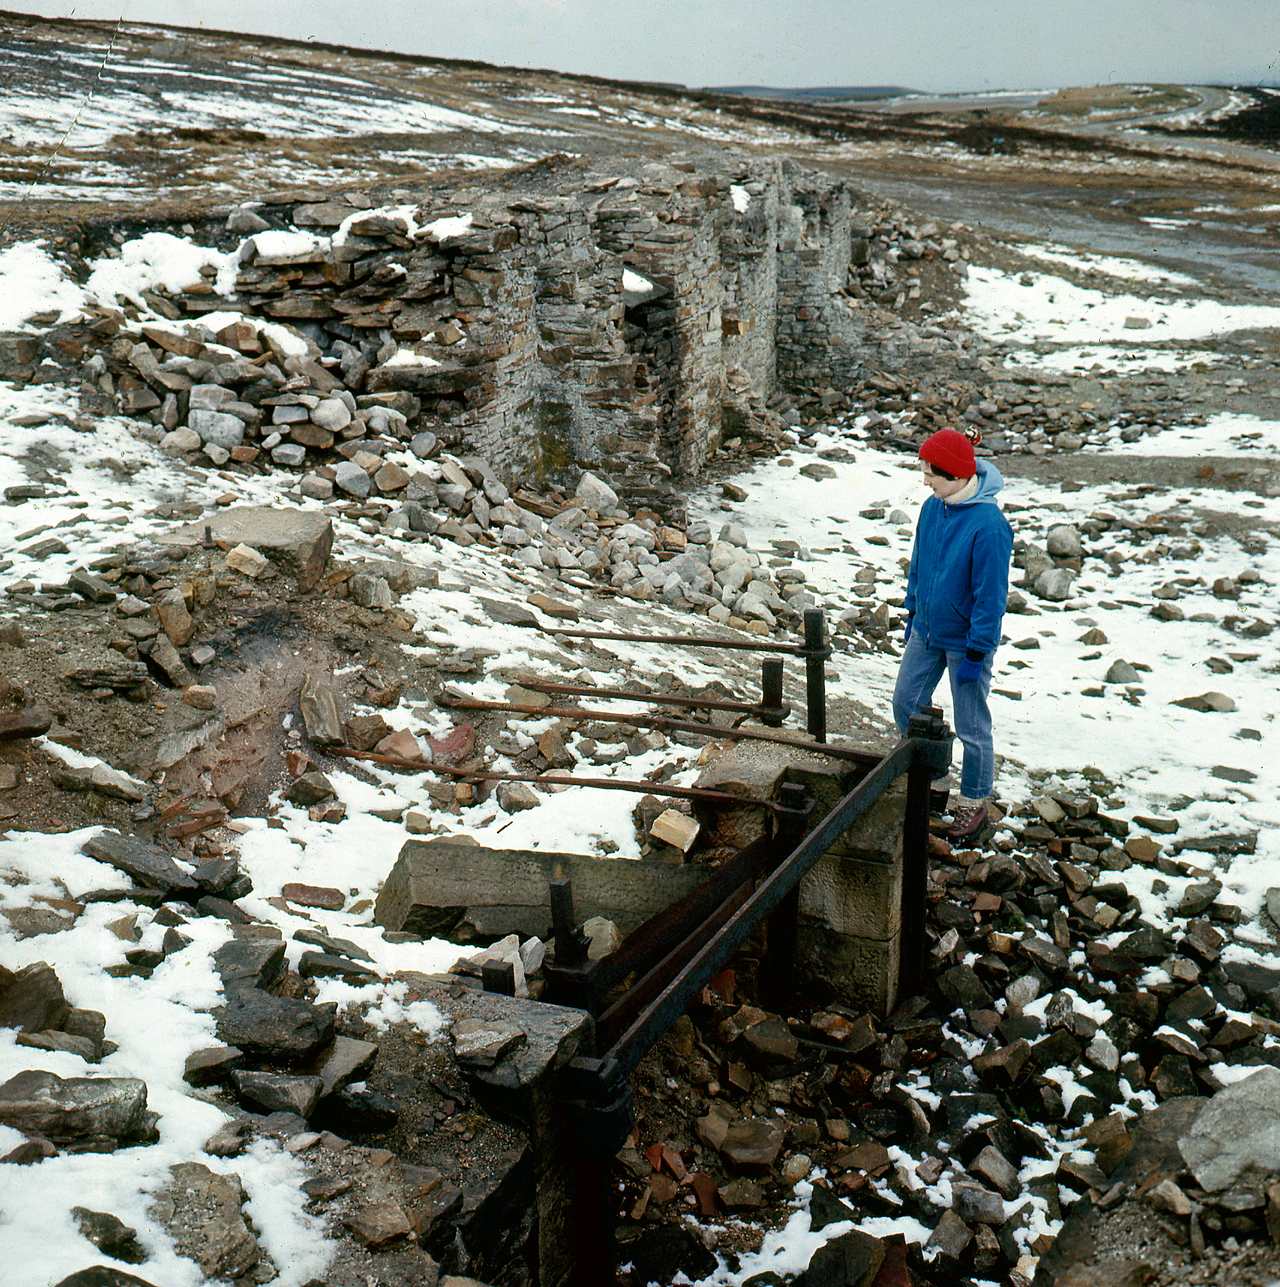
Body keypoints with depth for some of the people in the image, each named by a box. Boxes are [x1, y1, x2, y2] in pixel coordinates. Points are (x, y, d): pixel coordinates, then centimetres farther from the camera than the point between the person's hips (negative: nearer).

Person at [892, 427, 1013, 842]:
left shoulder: (988, 524, -26)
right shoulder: (933, 508, -4)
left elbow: (991, 594, -21)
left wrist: (976, 654, -18)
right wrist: (912, 613, 17)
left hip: (964, 642, -7)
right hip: (926, 631, 7)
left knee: (971, 728, 8)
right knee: (906, 704, 18)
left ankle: (975, 803, 28)